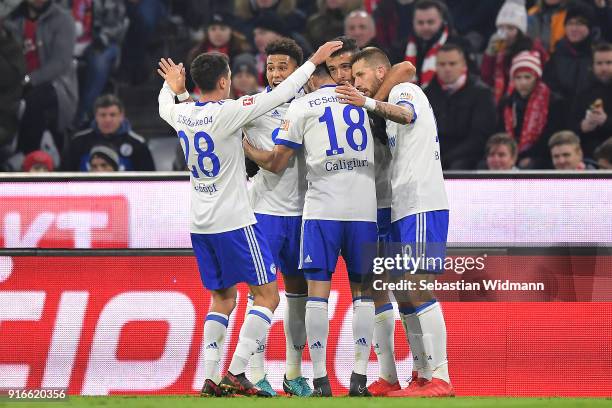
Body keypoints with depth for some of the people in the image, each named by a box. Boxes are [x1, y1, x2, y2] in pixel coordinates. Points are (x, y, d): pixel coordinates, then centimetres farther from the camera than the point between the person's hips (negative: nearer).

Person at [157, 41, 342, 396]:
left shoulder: (182, 114, 4)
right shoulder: (227, 112, -15)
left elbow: (165, 107, 29)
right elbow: (280, 95, -11)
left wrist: (173, 87, 50)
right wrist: (314, 61, -1)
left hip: (201, 225, 7)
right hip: (235, 221, -7)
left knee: (222, 298, 16)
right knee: (267, 295, -1)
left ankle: (210, 380, 7)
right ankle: (236, 373, -11)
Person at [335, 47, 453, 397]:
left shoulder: (405, 90, -5)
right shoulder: (393, 101, 25)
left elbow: (405, 115, -28)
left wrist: (369, 103, -47)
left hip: (422, 207, -10)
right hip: (405, 210, 10)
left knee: (417, 289, -14)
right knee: (403, 293, 9)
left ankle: (440, 378, -16)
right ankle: (422, 375, 13)